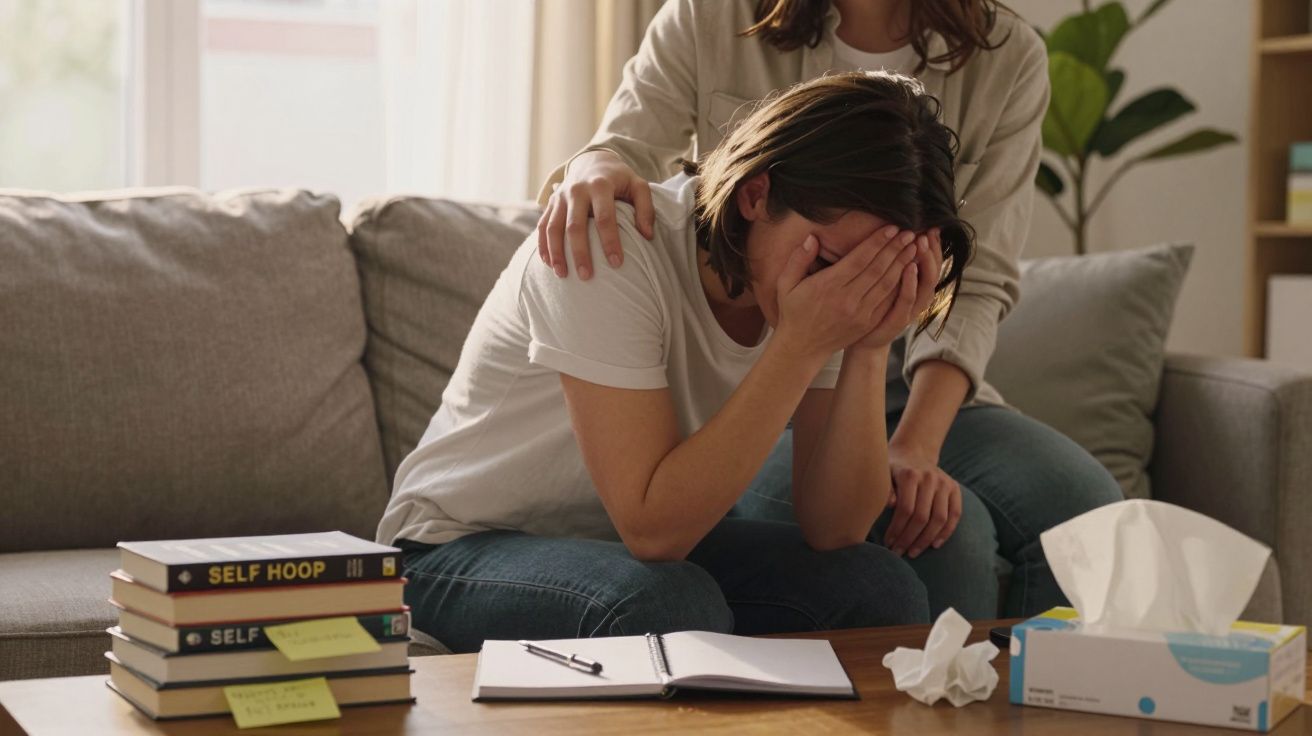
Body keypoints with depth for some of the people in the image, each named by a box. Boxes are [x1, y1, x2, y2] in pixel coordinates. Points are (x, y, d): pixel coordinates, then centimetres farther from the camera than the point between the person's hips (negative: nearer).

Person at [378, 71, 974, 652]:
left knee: (881, 587, -20)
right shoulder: (610, 248, -28)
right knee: (671, 607, -36)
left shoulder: (819, 268, -9)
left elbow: (833, 532, -12)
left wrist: (870, 351, -26)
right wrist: (801, 343, -35)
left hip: (647, 540, 6)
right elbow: (652, 528, -32)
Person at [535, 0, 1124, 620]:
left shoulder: (1008, 58, -3)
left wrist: (915, 446, -24)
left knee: (1086, 510, -23)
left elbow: (974, 286, -9)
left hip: (920, 393, 3)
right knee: (948, 536, -28)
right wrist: (593, 170, -38)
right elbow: (627, 148, -10)